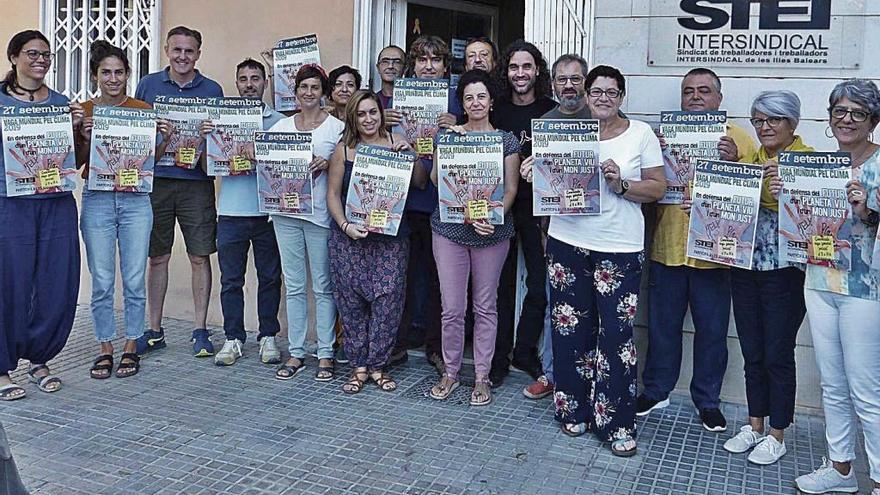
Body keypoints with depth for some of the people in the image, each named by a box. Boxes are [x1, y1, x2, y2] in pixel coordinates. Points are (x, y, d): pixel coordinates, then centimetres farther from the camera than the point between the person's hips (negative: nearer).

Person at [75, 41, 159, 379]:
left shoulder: (143, 109, 5)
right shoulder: (84, 112, 5)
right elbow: (76, 163, 5)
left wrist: (164, 140, -9)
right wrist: (86, 139, -12)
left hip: (136, 200, 0)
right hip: (97, 200, 0)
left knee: (134, 280, 3)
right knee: (102, 281, 3)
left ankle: (131, 348, 16)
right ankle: (105, 349, 16)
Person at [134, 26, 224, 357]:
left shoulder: (212, 90, 7)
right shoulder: (148, 85, 9)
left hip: (196, 183, -1)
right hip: (156, 180, 1)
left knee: (200, 257, 1)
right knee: (158, 257, 8)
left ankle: (200, 330, 12)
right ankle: (154, 331, 18)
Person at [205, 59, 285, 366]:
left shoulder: (279, 121, 6)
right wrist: (205, 137, -11)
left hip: (268, 211, 0)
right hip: (231, 213, 0)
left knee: (270, 277, 7)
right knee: (231, 279, 5)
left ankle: (268, 337, 19)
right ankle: (233, 339, 16)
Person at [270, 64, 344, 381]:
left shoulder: (336, 127, 1)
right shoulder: (282, 126, 12)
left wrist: (326, 164, -17)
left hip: (320, 213, -3)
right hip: (286, 212, 4)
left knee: (323, 286, 2)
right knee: (294, 286, 8)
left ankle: (326, 354, 11)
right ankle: (296, 353, 17)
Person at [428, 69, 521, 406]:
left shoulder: (507, 140, 5)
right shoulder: (448, 136, 7)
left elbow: (510, 189, 0)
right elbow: (435, 180, 1)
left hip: (492, 233, 0)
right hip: (450, 230, 0)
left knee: (486, 306, 7)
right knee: (452, 307, 1)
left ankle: (482, 376, 19)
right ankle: (450, 372, 20)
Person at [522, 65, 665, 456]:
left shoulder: (641, 134, 2)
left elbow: (658, 189, 0)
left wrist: (621, 184, -16)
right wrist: (534, 173, -8)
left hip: (619, 250, -2)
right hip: (567, 243, 2)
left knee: (616, 335, -4)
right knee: (571, 329, 8)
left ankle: (617, 423, 9)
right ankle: (575, 409, 24)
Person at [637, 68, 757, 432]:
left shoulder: (738, 138, 2)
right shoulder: (664, 135, 7)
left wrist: (734, 160, -22)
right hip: (667, 248, 2)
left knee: (712, 330, 10)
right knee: (662, 326, 13)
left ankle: (708, 400, 26)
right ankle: (655, 391, 30)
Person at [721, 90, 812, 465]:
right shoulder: (749, 157, 10)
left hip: (784, 271, -5)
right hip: (745, 267, 5)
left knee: (778, 354, 4)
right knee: (752, 352, 14)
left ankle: (776, 434, 20)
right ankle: (754, 425, 29)